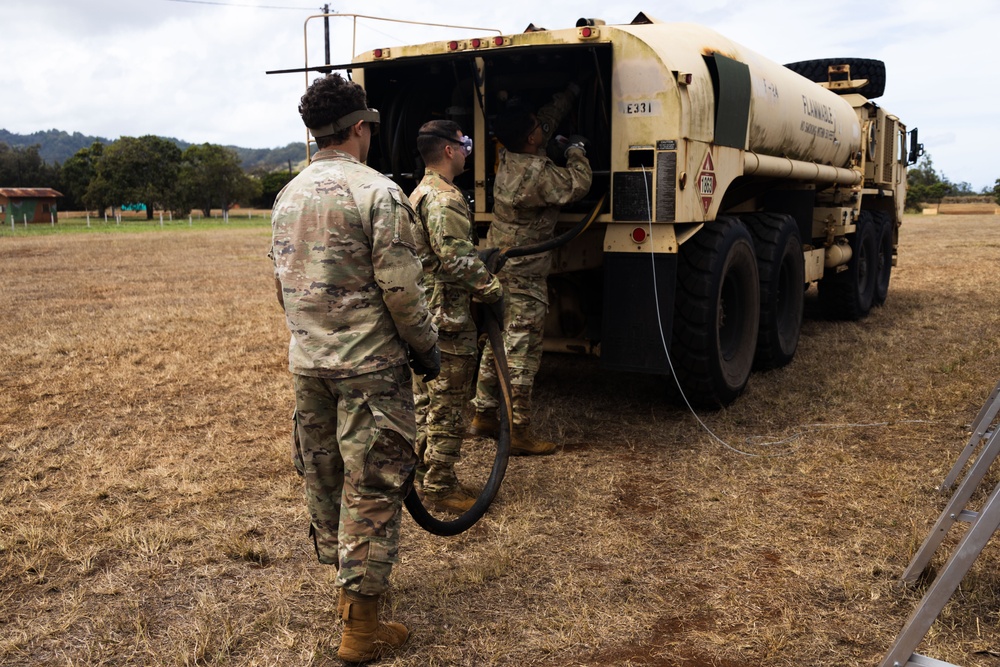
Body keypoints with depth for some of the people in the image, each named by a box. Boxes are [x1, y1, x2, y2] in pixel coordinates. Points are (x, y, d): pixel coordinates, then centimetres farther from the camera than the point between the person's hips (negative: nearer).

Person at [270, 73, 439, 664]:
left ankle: (346, 581, 36)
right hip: (369, 363, -7)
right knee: (373, 486, 0)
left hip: (307, 360, 8)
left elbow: (284, 281, 15)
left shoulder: (288, 196, 9)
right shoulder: (378, 192, -14)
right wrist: (427, 346, -4)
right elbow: (401, 287, -17)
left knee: (322, 474, 18)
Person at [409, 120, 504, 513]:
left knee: (425, 399, 19)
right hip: (449, 318, -11)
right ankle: (440, 485, 8)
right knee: (448, 406, -1)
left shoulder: (419, 194, 16)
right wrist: (493, 291, -14)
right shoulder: (445, 200, -18)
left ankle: (421, 470, 31)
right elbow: (459, 261, -25)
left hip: (424, 314, 11)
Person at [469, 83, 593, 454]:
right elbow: (578, 185, -15)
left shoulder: (508, 158, 6)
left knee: (497, 343, 16)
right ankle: (518, 431, 1)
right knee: (522, 351, -4)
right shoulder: (537, 172, -21)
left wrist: (570, 94, 29)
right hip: (524, 274, -9)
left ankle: (483, 416, 24)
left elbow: (548, 120, 21)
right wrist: (576, 151, 0)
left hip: (499, 267, 9)